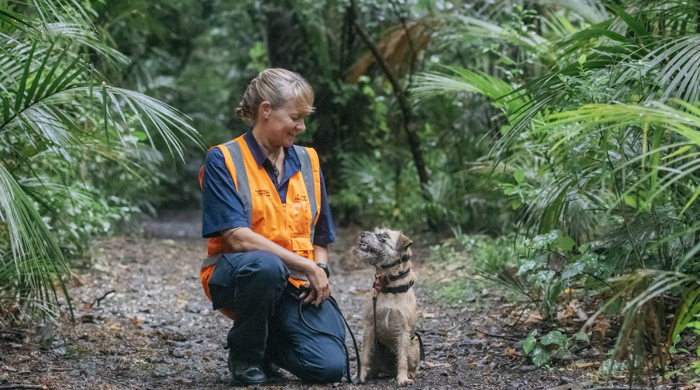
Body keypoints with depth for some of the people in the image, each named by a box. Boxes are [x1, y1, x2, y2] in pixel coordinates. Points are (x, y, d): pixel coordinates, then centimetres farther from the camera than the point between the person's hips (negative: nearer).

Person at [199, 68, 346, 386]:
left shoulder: (307, 162, 12)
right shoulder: (223, 161, -5)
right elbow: (237, 237, -16)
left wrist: (320, 271, -3)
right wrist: (306, 266, -17)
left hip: (297, 286, 4)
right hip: (236, 273, -4)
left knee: (330, 368, -19)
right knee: (265, 265, -41)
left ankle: (270, 342, 16)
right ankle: (245, 356, -12)